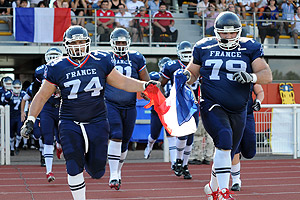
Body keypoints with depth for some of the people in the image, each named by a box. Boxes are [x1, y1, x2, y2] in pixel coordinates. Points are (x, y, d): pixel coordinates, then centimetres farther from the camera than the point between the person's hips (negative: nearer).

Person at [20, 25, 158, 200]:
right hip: (70, 124, -1)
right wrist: (30, 119, -3)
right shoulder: (58, 68, -2)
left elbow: (122, 82, 8)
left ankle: (88, 158, 39)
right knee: (74, 169, -11)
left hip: (97, 122, 1)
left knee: (97, 172, 3)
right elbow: (42, 96, 4)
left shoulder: (101, 62, 0)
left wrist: (145, 85, -4)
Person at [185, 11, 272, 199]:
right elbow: (192, 72, 16)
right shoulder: (204, 48, 2)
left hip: (237, 111, 3)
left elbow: (267, 75, -5)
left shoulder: (250, 48, 1)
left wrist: (251, 77, -25)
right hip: (212, 106, -3)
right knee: (224, 137, -29)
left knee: (227, 153, 13)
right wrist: (186, 77, -7)